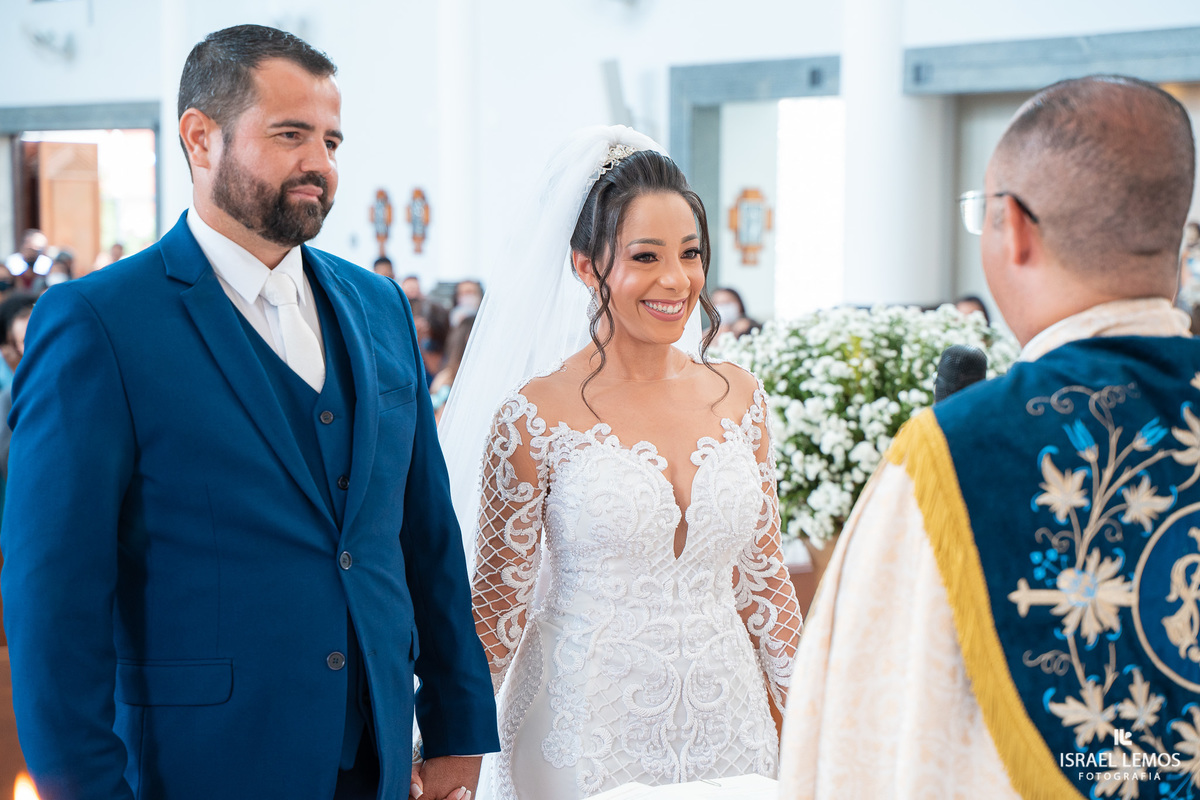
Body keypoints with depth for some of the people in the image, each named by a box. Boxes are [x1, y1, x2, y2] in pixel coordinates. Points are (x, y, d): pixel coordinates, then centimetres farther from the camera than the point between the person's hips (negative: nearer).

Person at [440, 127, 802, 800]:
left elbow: (765, 578, 9)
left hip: (726, 722, 4)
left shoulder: (740, 399, 2)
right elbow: (499, 600, -5)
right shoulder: (537, 416, -10)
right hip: (586, 731, -4)